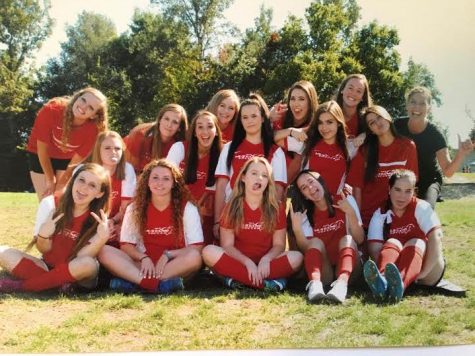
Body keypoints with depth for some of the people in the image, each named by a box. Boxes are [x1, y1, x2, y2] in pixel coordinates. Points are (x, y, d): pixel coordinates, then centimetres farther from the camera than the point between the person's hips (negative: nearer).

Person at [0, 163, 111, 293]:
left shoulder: (99, 219, -12)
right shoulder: (50, 204, -9)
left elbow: (81, 259, -19)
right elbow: (44, 250, -5)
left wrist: (102, 238, -35)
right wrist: (43, 235, -27)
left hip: (75, 274, -1)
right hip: (47, 267, 2)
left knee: (89, 264, -35)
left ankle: (20, 286, -20)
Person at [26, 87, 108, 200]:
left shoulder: (92, 129, -30)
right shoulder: (51, 110, -34)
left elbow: (76, 161, -17)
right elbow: (42, 148, -22)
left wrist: (60, 186, -11)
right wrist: (50, 181, -14)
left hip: (67, 159, 1)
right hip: (40, 156, -1)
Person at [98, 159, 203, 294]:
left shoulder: (188, 208, -3)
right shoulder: (135, 208, 3)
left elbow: (196, 248, -8)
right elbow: (126, 245, 2)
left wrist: (167, 255, -19)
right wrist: (144, 258, -17)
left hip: (175, 265, -2)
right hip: (145, 265, 2)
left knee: (194, 257, -34)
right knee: (105, 252, -21)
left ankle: (133, 282, -34)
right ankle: (160, 284, -38)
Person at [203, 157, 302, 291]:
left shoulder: (277, 208, 2)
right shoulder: (232, 207, 0)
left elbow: (279, 244, 0)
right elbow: (227, 245, -4)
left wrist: (266, 259, -21)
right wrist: (247, 262, -21)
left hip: (265, 264, 1)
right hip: (239, 262, 0)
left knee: (296, 257, -27)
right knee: (209, 252, -28)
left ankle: (237, 279, -30)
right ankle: (266, 283, -31)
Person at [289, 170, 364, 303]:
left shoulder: (346, 201, 3)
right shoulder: (306, 215, 8)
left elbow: (359, 239, -5)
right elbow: (307, 249, -5)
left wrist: (351, 213, -18)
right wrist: (297, 228, -20)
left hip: (348, 268, -1)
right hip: (322, 271, 1)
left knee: (347, 239, -25)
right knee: (315, 241, -23)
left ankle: (342, 283, -52)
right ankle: (315, 283, -50)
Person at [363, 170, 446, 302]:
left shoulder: (421, 207, -10)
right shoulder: (380, 214, -4)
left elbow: (436, 235, -25)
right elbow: (375, 249, -14)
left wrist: (424, 271, -35)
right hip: (394, 271, 1)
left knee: (416, 243, -27)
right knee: (392, 243, -24)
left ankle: (400, 285, -59)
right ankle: (382, 280, -57)